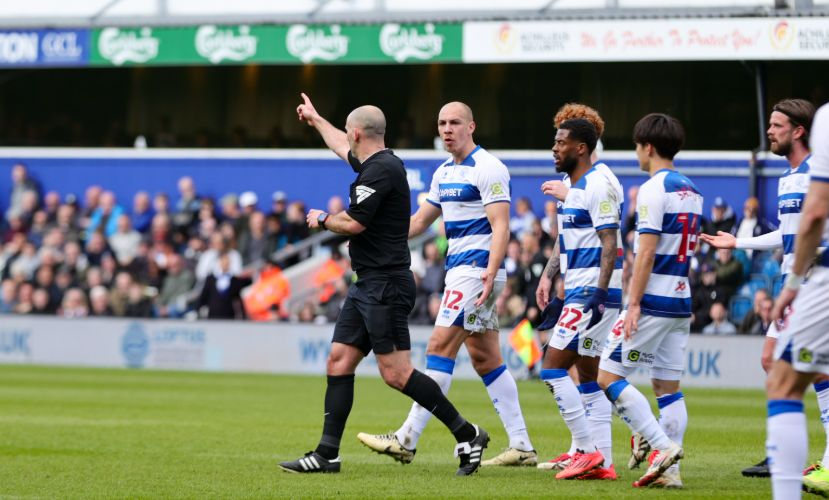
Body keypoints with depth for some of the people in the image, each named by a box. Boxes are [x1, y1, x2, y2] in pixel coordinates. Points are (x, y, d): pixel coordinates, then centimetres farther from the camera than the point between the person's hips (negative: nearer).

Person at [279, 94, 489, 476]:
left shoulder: (381, 170, -16)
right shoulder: (376, 163, 14)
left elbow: (353, 223, -20)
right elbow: (343, 149, 37)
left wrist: (321, 219, 0)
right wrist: (315, 120, 52)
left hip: (386, 286, -10)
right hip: (368, 286, 10)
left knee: (396, 373, -12)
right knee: (339, 361, 7)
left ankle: (466, 434, -6)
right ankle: (327, 454, 8)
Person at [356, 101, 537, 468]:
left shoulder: (487, 168, -11)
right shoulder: (444, 173, 17)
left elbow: (500, 225, -18)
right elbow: (420, 221, 25)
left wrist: (490, 272, -30)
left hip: (476, 270, -10)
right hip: (459, 269, 10)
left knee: (440, 348, -11)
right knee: (485, 358, 7)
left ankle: (407, 439, -12)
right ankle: (521, 447, 7)